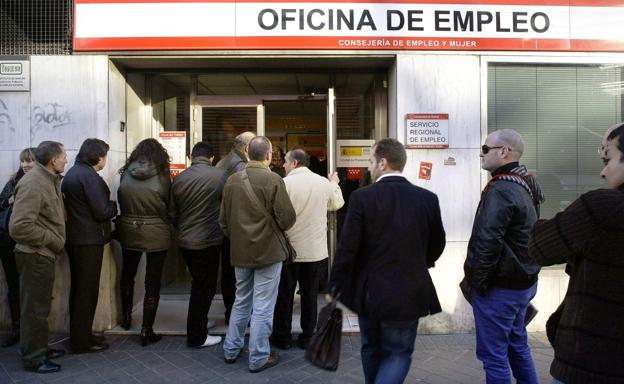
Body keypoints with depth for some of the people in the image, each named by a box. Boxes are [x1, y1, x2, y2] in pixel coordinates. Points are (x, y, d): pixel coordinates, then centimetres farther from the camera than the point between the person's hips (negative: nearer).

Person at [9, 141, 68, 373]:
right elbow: (19, 227, -25)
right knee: (34, 309, 3)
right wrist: (52, 240, -17)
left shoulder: (49, 180, 10)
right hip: (35, 256, -9)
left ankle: (40, 349, 34)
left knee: (40, 306, 19)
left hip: (44, 255, 9)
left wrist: (55, 242, 8)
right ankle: (33, 359, 17)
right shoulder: (33, 184, -20)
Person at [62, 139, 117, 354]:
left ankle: (78, 335, 29)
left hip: (73, 238, 10)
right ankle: (82, 341, 10)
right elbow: (102, 212, -20)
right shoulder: (89, 176, -17)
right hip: (89, 240, -10)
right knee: (87, 290, 0)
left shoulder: (71, 173, 13)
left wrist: (108, 205, 8)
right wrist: (114, 205, -1)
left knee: (78, 288, 18)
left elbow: (74, 205, 14)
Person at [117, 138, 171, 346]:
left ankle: (126, 316, 42)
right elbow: (168, 206, -3)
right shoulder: (161, 177, -13)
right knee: (152, 282, 6)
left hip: (129, 232, 4)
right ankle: (146, 331, 12)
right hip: (156, 235, -3)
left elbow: (121, 202, 2)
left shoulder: (126, 174, -5)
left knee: (127, 274, 26)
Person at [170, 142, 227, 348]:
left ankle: (199, 323, 36)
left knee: (199, 284, 22)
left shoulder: (179, 178, 1)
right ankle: (197, 336, 16)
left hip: (185, 240, 6)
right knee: (204, 288, 6)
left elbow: (172, 212, 7)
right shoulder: (220, 175, -13)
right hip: (208, 240, -5)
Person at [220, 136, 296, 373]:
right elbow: (288, 219, -15)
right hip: (268, 251, -5)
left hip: (240, 251, 6)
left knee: (241, 302, 21)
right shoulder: (274, 180, -15)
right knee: (262, 307, 6)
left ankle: (231, 349, 32)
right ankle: (258, 358, 18)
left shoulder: (232, 180, 0)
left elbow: (223, 219, 7)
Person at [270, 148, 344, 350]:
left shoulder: (284, 183, -13)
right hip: (315, 250, 3)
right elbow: (337, 204, 16)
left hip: (289, 248, -3)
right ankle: (307, 337, 22)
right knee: (310, 294, 13)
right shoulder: (324, 183, -2)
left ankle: (283, 337, 22)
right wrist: (335, 184, 33)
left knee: (284, 294, 11)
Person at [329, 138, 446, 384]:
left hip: (369, 292, 0)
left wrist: (334, 288, 0)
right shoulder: (428, 198, -6)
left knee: (371, 350, 22)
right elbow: (438, 244, 6)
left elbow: (347, 249, -13)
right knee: (398, 353, 14)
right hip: (409, 293, 0)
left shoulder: (361, 197, -14)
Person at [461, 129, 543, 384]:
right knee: (517, 345, 24)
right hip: (523, 283, 10)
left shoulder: (500, 190, -22)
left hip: (499, 288, -10)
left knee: (494, 355, 3)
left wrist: (472, 281, -14)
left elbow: (486, 243, -26)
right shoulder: (526, 185, 8)